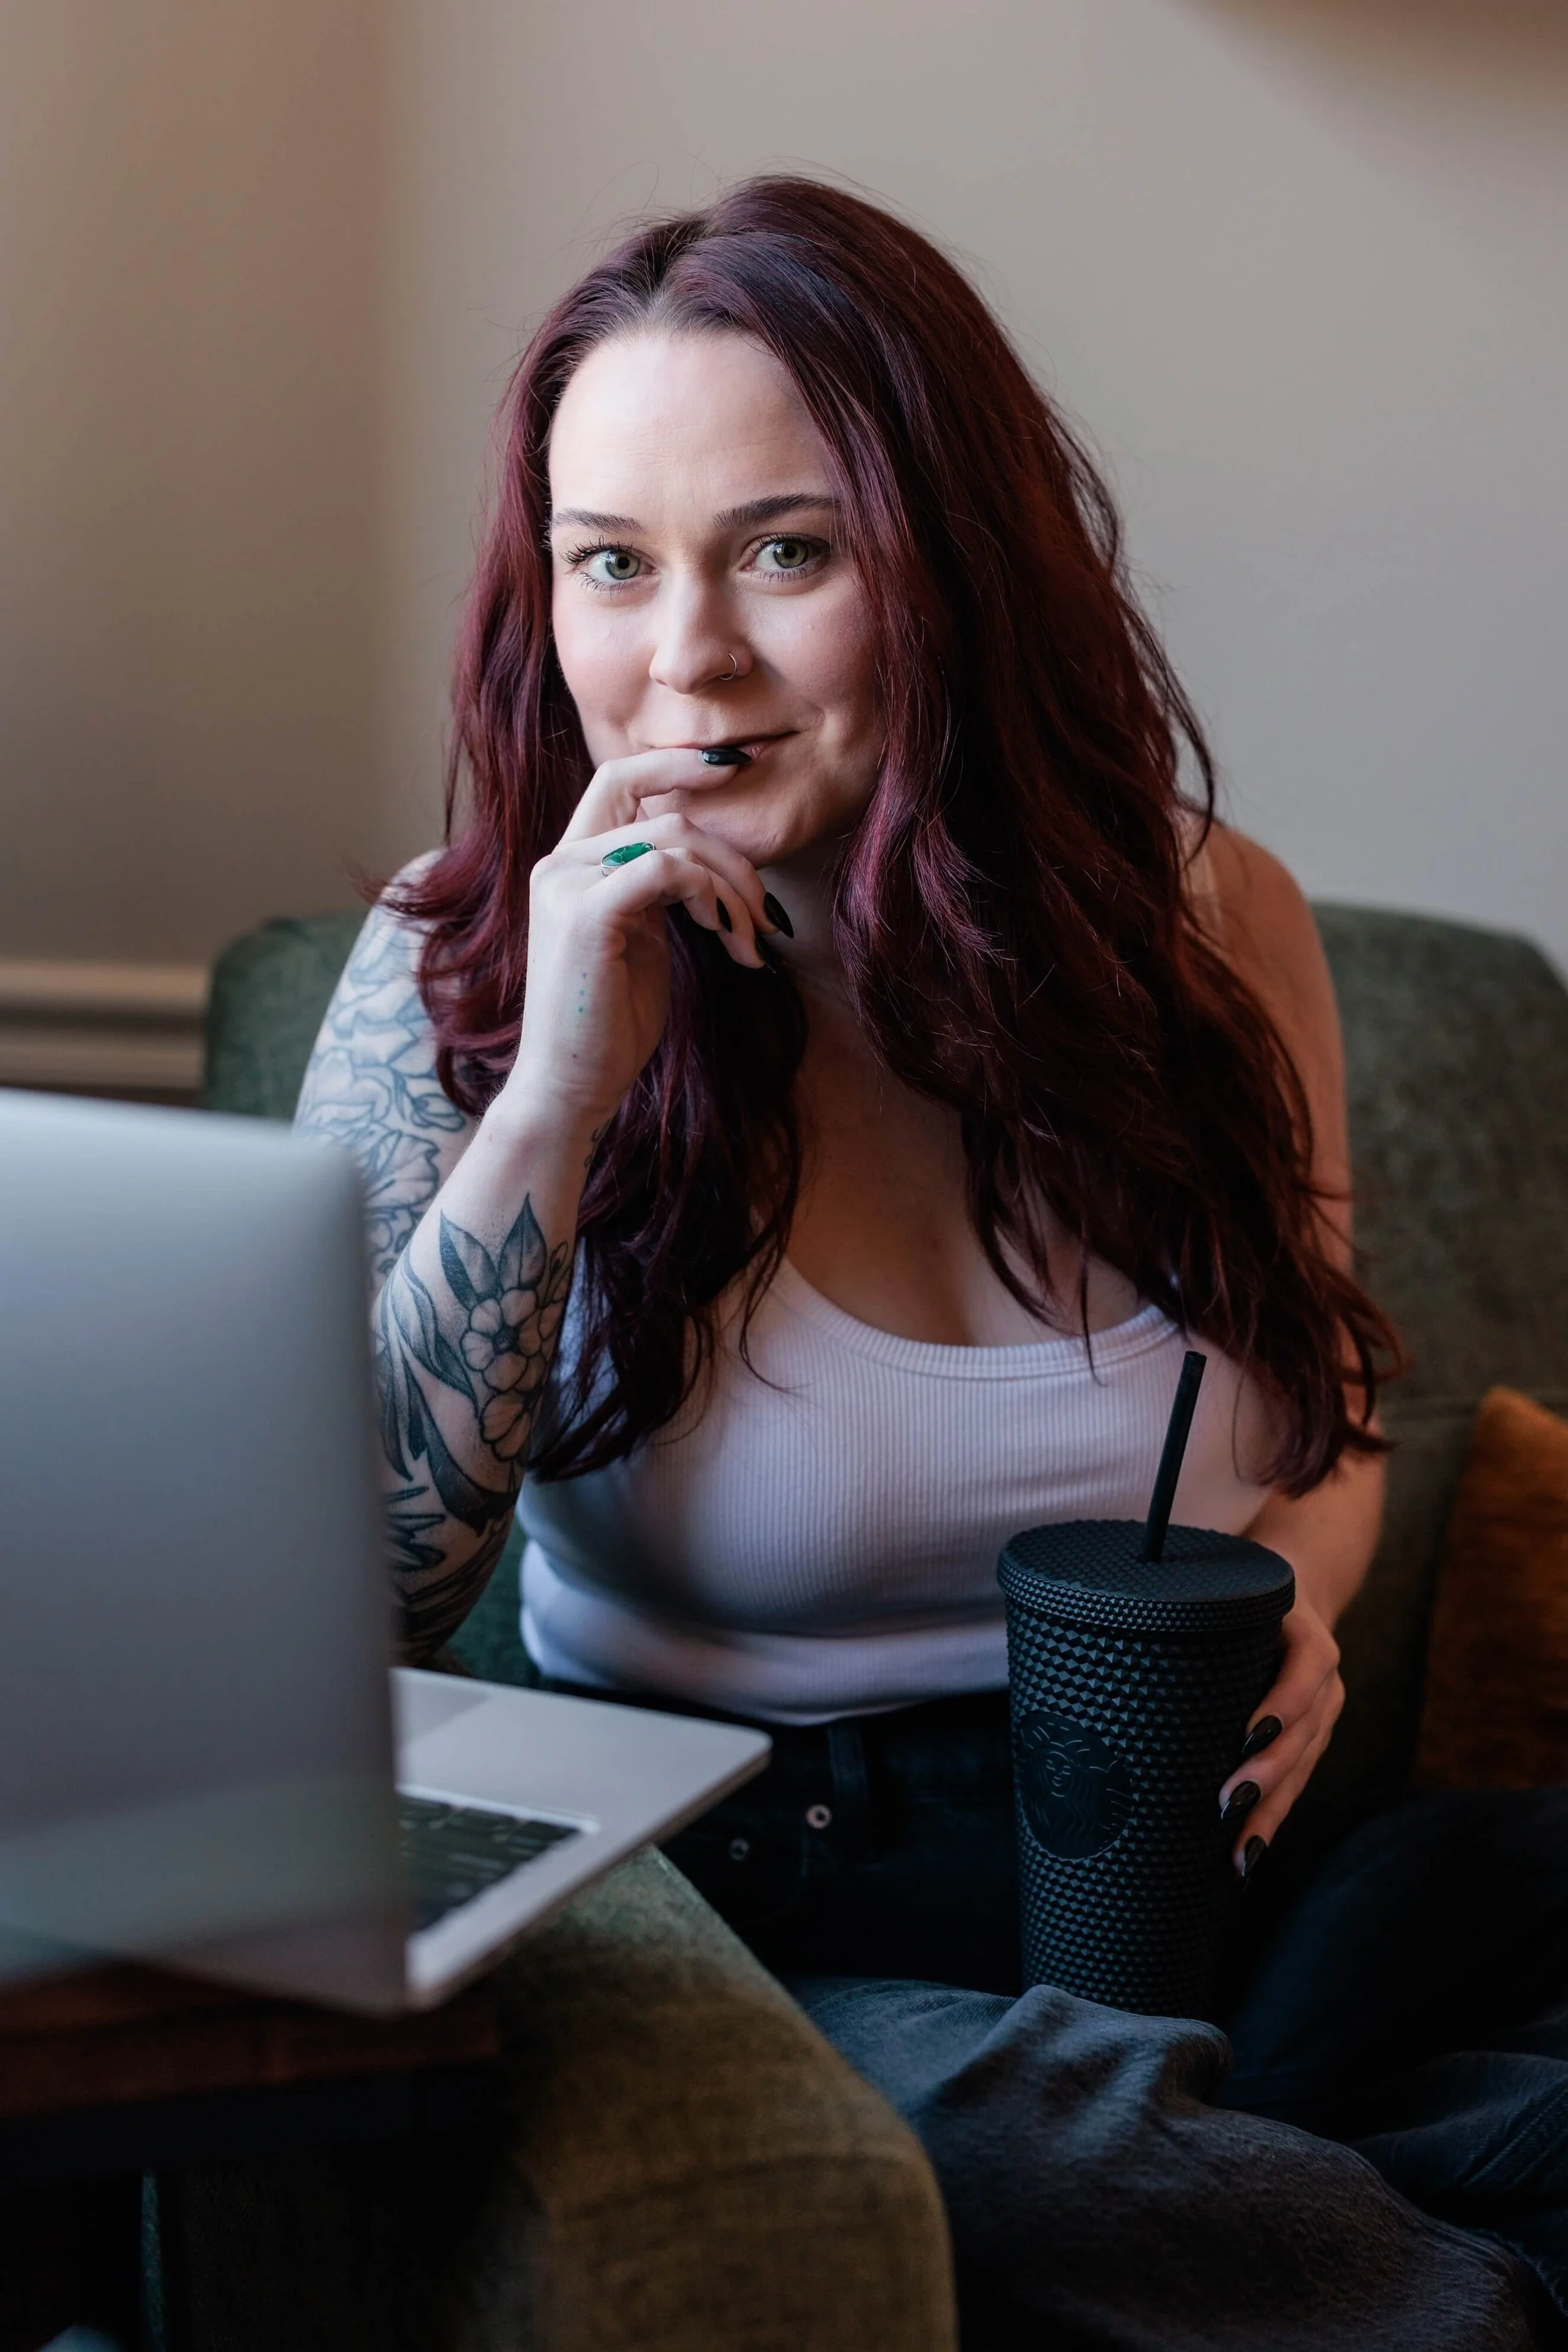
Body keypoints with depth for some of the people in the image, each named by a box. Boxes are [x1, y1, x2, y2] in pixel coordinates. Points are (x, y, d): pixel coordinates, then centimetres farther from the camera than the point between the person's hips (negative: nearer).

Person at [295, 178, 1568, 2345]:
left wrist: (1279, 1604, -9)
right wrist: (561, 1093, -22)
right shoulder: (464, 974, -7)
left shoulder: (1205, 927, -1)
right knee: (1003, 2133, -33)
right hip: (735, 1901, -1)